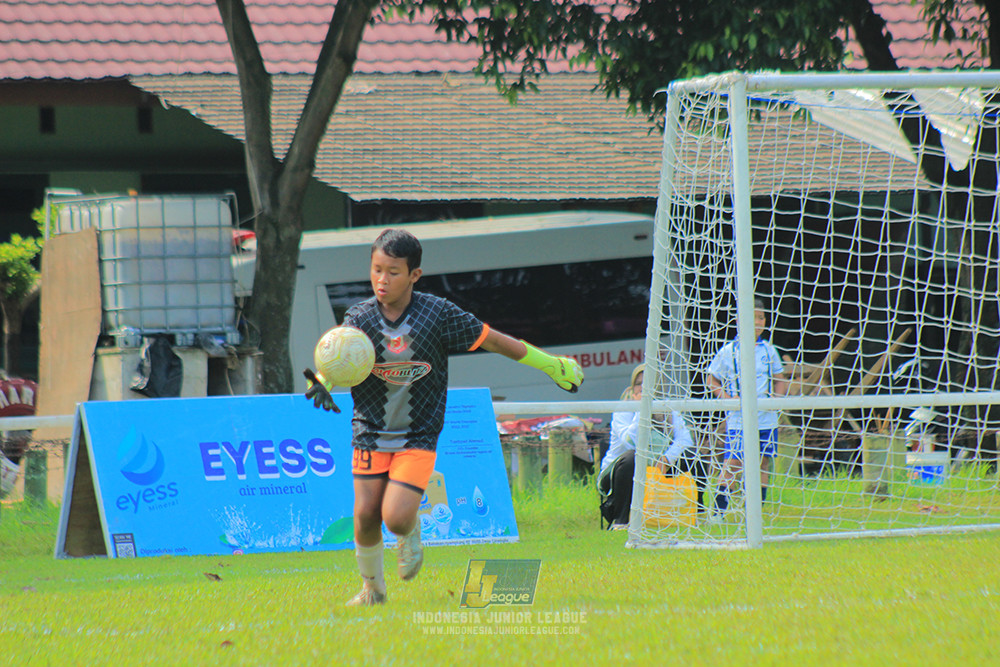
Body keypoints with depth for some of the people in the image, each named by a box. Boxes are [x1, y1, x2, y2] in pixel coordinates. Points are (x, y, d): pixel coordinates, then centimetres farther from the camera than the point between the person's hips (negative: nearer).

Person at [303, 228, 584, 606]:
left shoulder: (438, 314, -12)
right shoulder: (359, 318, -9)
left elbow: (491, 340, -2)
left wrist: (551, 365, 5)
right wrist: (321, 384, -43)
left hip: (418, 436, -2)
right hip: (370, 433, 2)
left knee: (396, 517, -16)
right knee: (366, 517, 0)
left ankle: (410, 532, 22)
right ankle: (372, 586, 27)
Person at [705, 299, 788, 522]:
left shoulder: (768, 350, 8)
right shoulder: (729, 351, -3)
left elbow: (780, 379, 18)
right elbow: (712, 380, 4)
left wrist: (776, 397, -2)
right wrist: (728, 398, -12)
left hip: (766, 418, 4)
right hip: (738, 420, -4)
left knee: (763, 462, 5)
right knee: (732, 463, -9)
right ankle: (718, 510, -3)